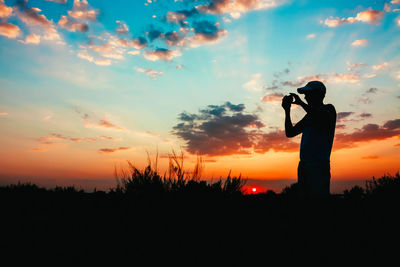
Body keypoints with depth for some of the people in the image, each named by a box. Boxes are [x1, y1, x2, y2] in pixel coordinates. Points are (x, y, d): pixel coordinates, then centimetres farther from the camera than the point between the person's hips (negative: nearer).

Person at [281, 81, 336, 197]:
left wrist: (301, 103, -12)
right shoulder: (310, 115, 24)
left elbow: (322, 118, -22)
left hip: (319, 165, -7)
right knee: (304, 193, 5)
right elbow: (290, 133, 21)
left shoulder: (329, 110, 4)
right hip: (304, 164, 7)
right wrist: (287, 110, 10)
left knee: (318, 193, -13)